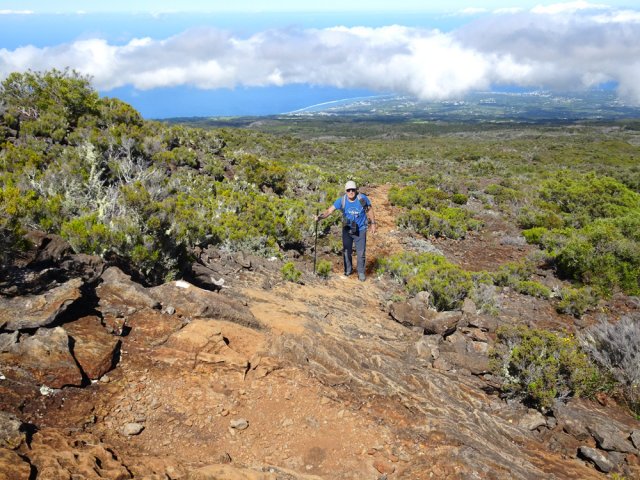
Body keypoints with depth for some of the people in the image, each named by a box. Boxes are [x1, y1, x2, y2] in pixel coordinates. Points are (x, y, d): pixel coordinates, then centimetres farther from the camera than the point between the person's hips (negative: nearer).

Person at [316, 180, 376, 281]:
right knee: (346, 251, 15)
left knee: (361, 253, 4)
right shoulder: (342, 200, -17)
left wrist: (373, 224, 3)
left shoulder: (362, 198, -18)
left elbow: (369, 210, -3)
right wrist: (320, 216, -40)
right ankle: (348, 270, 36)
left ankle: (361, 272, 23)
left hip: (360, 230, -2)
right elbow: (330, 210, -22)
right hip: (347, 230, 2)